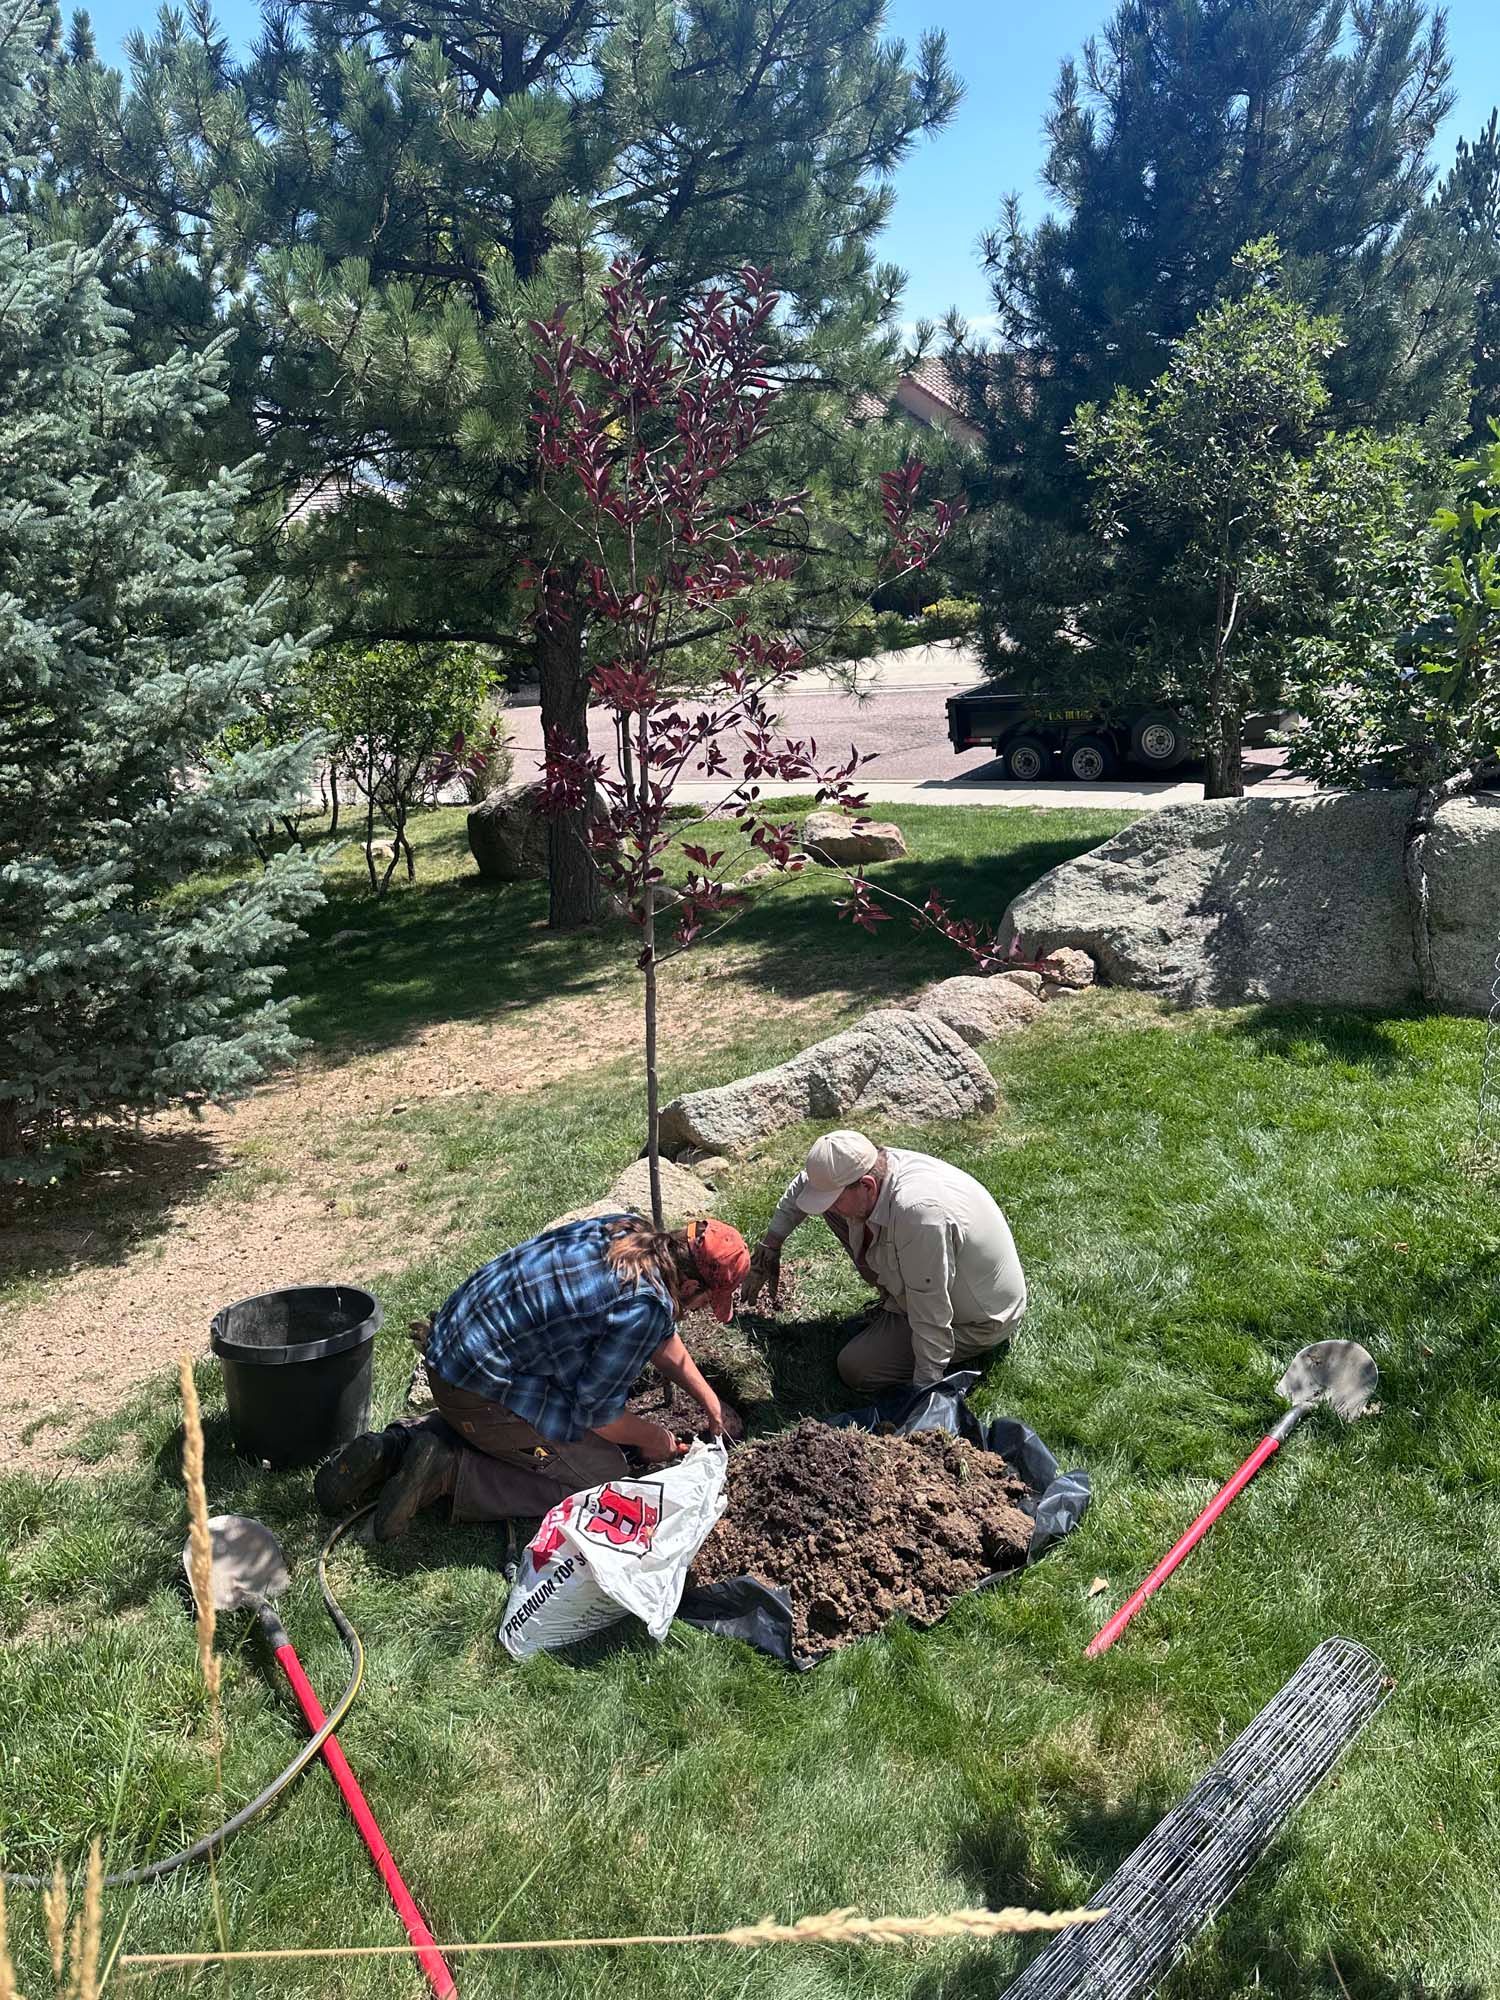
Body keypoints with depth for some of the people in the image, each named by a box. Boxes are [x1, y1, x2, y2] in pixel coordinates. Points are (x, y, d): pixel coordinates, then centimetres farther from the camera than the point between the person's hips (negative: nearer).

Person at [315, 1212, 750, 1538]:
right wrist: (651, 1438, 7)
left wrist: (708, 1399, 29)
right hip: (482, 1389, -9)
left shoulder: (627, 1230, 5)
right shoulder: (646, 1304, -22)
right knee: (605, 1476, -1)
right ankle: (448, 1474, -7)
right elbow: (597, 1413, -12)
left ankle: (394, 1448, 17)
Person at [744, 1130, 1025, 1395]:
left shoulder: (918, 1212, -41)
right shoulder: (873, 1164, -15)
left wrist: (925, 1388, -24)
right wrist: (770, 1244, 8)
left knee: (855, 1369, -13)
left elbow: (930, 1315, -32)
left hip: (980, 1322, -8)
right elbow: (804, 1183, 8)